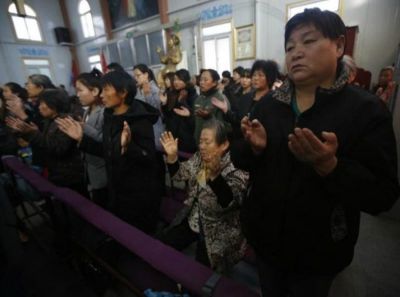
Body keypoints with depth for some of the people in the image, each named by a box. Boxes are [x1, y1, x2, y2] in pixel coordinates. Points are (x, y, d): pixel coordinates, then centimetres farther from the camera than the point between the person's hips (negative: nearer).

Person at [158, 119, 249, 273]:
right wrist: (172, 155, -15)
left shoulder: (237, 168, -24)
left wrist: (214, 175, -53)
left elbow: (230, 203, -37)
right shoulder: (199, 157, -4)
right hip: (193, 219, 6)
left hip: (218, 230, -5)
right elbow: (178, 174, 3)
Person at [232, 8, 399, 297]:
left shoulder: (368, 110, -14)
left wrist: (329, 166, -34)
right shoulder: (268, 104, -3)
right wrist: (254, 148, -22)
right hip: (265, 238, 3)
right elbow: (241, 162, -1)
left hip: (318, 253, -2)